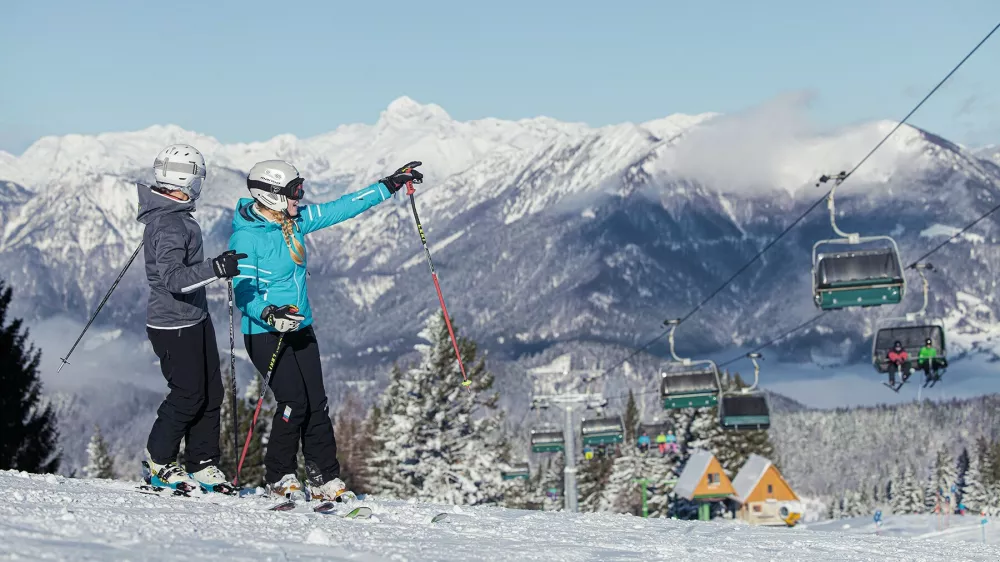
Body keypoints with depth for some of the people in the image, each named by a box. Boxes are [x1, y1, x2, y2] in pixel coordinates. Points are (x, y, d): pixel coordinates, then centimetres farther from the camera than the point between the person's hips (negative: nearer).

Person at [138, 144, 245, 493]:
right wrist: (216, 269, -45)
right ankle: (157, 463, 15)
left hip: (195, 318, 10)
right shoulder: (169, 224, -24)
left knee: (211, 393, 11)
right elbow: (173, 278, -34)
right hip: (174, 324, -10)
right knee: (188, 395, -2)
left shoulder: (172, 214, 7)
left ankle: (202, 464, 20)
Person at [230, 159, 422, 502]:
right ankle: (278, 477, 5)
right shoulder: (246, 237, -16)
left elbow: (342, 208, 11)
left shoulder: (296, 220, 5)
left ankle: (325, 480, 11)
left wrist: (391, 185, 11)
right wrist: (269, 314, -38)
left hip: (301, 329, 7)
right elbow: (243, 293, -19)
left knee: (316, 404, 4)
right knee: (294, 402, -14)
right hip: (264, 332, -7)